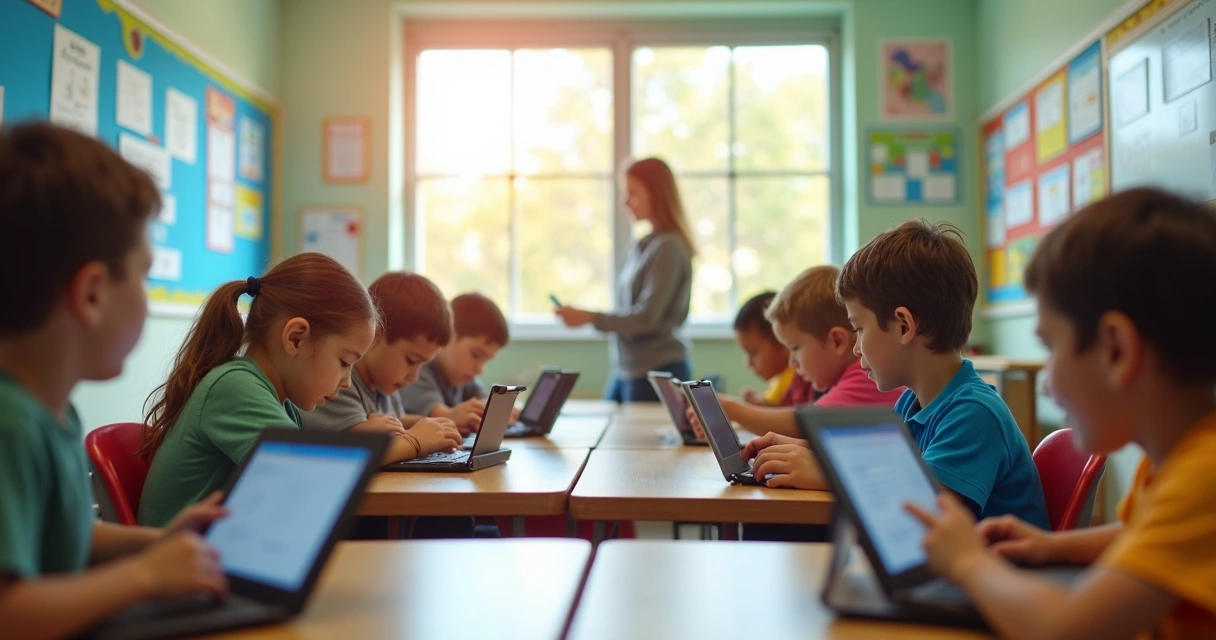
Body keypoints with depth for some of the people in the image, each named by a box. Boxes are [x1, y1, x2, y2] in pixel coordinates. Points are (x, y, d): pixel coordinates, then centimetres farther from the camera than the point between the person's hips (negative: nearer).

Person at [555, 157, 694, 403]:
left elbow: (646, 317, -19)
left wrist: (589, 318, -23)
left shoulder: (668, 248, -15)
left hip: (658, 371, -8)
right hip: (626, 369, 8)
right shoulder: (643, 246, 9)